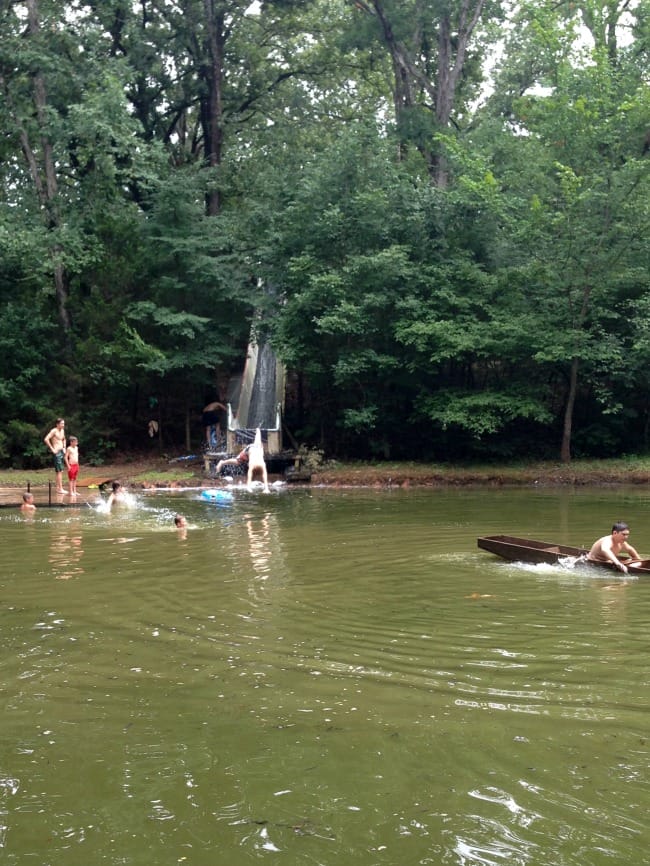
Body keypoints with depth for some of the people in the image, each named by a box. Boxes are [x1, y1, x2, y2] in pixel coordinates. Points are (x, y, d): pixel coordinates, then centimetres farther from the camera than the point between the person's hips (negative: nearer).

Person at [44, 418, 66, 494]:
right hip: (57, 452, -9)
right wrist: (52, 449, -18)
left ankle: (58, 487, 16)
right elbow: (46, 439, -22)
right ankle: (60, 489, -11)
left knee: (60, 471, 11)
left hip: (62, 452, 9)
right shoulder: (54, 431, -12)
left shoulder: (62, 430, 13)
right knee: (59, 471, -11)